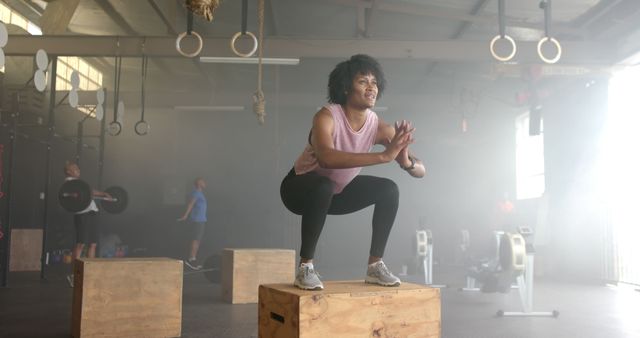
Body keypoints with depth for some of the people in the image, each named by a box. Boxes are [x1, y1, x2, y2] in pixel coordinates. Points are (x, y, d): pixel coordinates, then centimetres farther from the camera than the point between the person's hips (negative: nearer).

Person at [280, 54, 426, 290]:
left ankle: (375, 265, -2)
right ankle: (305, 267, -23)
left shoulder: (378, 126, -16)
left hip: (338, 192, 5)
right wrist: (384, 155, -54)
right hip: (300, 188, -5)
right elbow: (326, 158, -51)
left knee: (389, 189, -12)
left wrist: (407, 161, -41)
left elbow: (420, 170, -16)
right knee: (324, 186, -37)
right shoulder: (327, 117, -30)